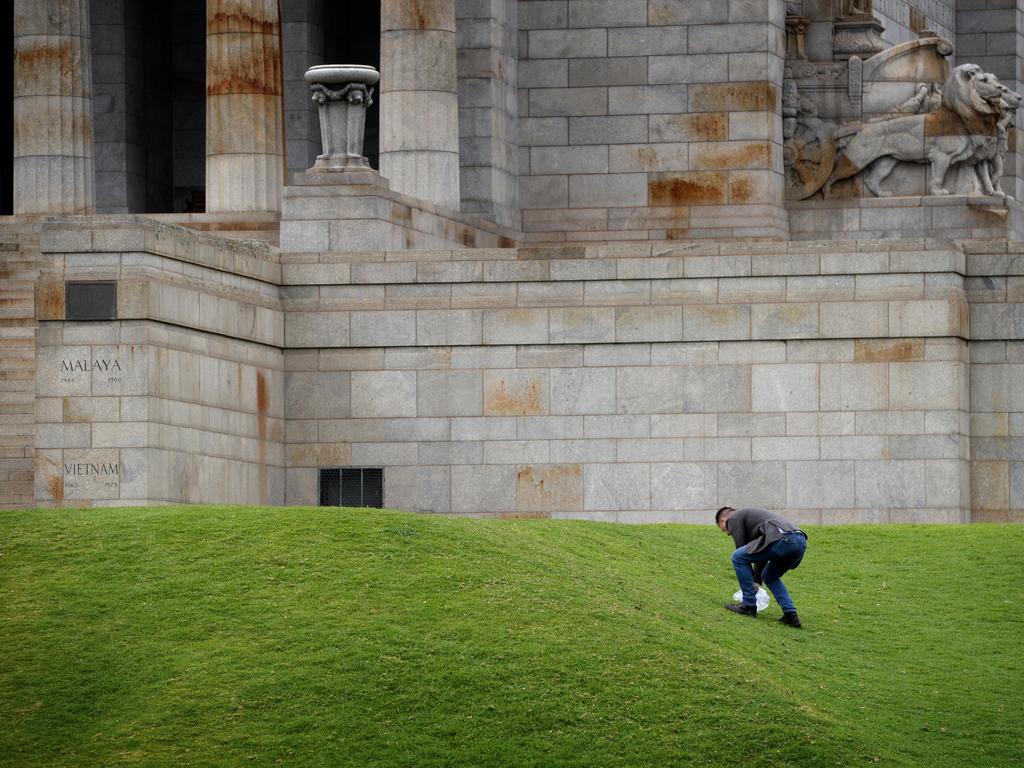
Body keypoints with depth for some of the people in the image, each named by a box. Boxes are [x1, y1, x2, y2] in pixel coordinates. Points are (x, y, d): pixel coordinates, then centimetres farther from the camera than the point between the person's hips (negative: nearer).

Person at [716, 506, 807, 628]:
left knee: (738, 558, 5)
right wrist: (756, 582, 48)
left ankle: (749, 604, 9)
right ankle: (791, 615, 12)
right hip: (801, 541, 9)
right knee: (770, 577, 28)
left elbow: (742, 553, 11)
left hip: (782, 540, -9)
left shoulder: (733, 519, 13)